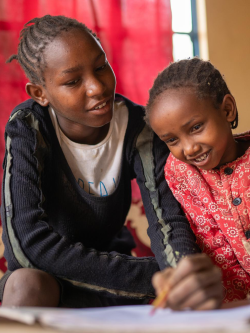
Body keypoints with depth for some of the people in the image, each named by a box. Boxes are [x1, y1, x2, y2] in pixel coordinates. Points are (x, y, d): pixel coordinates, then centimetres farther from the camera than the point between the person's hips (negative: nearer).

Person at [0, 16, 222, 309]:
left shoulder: (136, 126, -14)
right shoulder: (26, 129, -22)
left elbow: (166, 217, -23)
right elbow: (29, 244, -31)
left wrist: (190, 270, -49)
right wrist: (160, 277, -36)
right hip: (45, 277, -2)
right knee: (27, 284, -35)